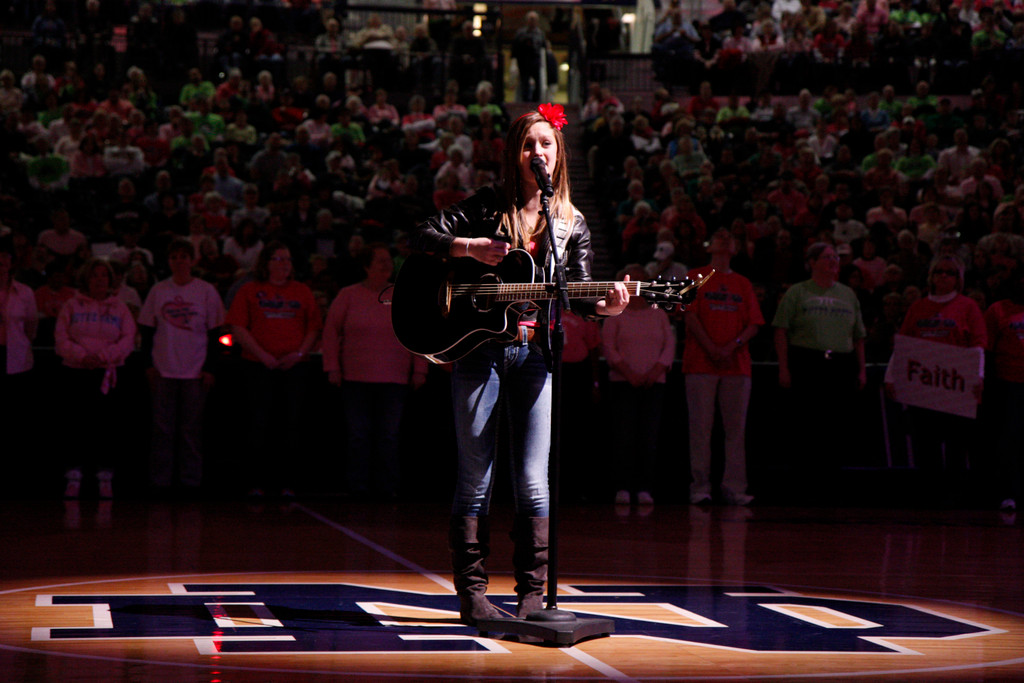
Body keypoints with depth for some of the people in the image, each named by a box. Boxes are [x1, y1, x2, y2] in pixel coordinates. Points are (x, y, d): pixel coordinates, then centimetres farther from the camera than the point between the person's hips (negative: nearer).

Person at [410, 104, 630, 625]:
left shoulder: (571, 224, 10)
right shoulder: (487, 206, 5)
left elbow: (578, 292, 1)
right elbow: (423, 237, 2)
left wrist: (606, 305, -20)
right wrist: (469, 247, -14)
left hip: (536, 352, 1)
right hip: (479, 346, -1)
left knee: (532, 481, -1)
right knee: (476, 478, 1)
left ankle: (532, 593, 6)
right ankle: (472, 592, 7)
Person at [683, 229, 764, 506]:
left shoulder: (743, 284, 17)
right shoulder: (696, 277, 9)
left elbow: (754, 325, 10)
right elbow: (690, 316, -1)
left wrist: (732, 346, -8)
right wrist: (712, 349, -11)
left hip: (737, 364, 3)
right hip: (701, 364, -3)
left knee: (736, 428, -1)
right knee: (701, 427, -5)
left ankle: (734, 488, 0)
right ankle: (700, 486, -3)